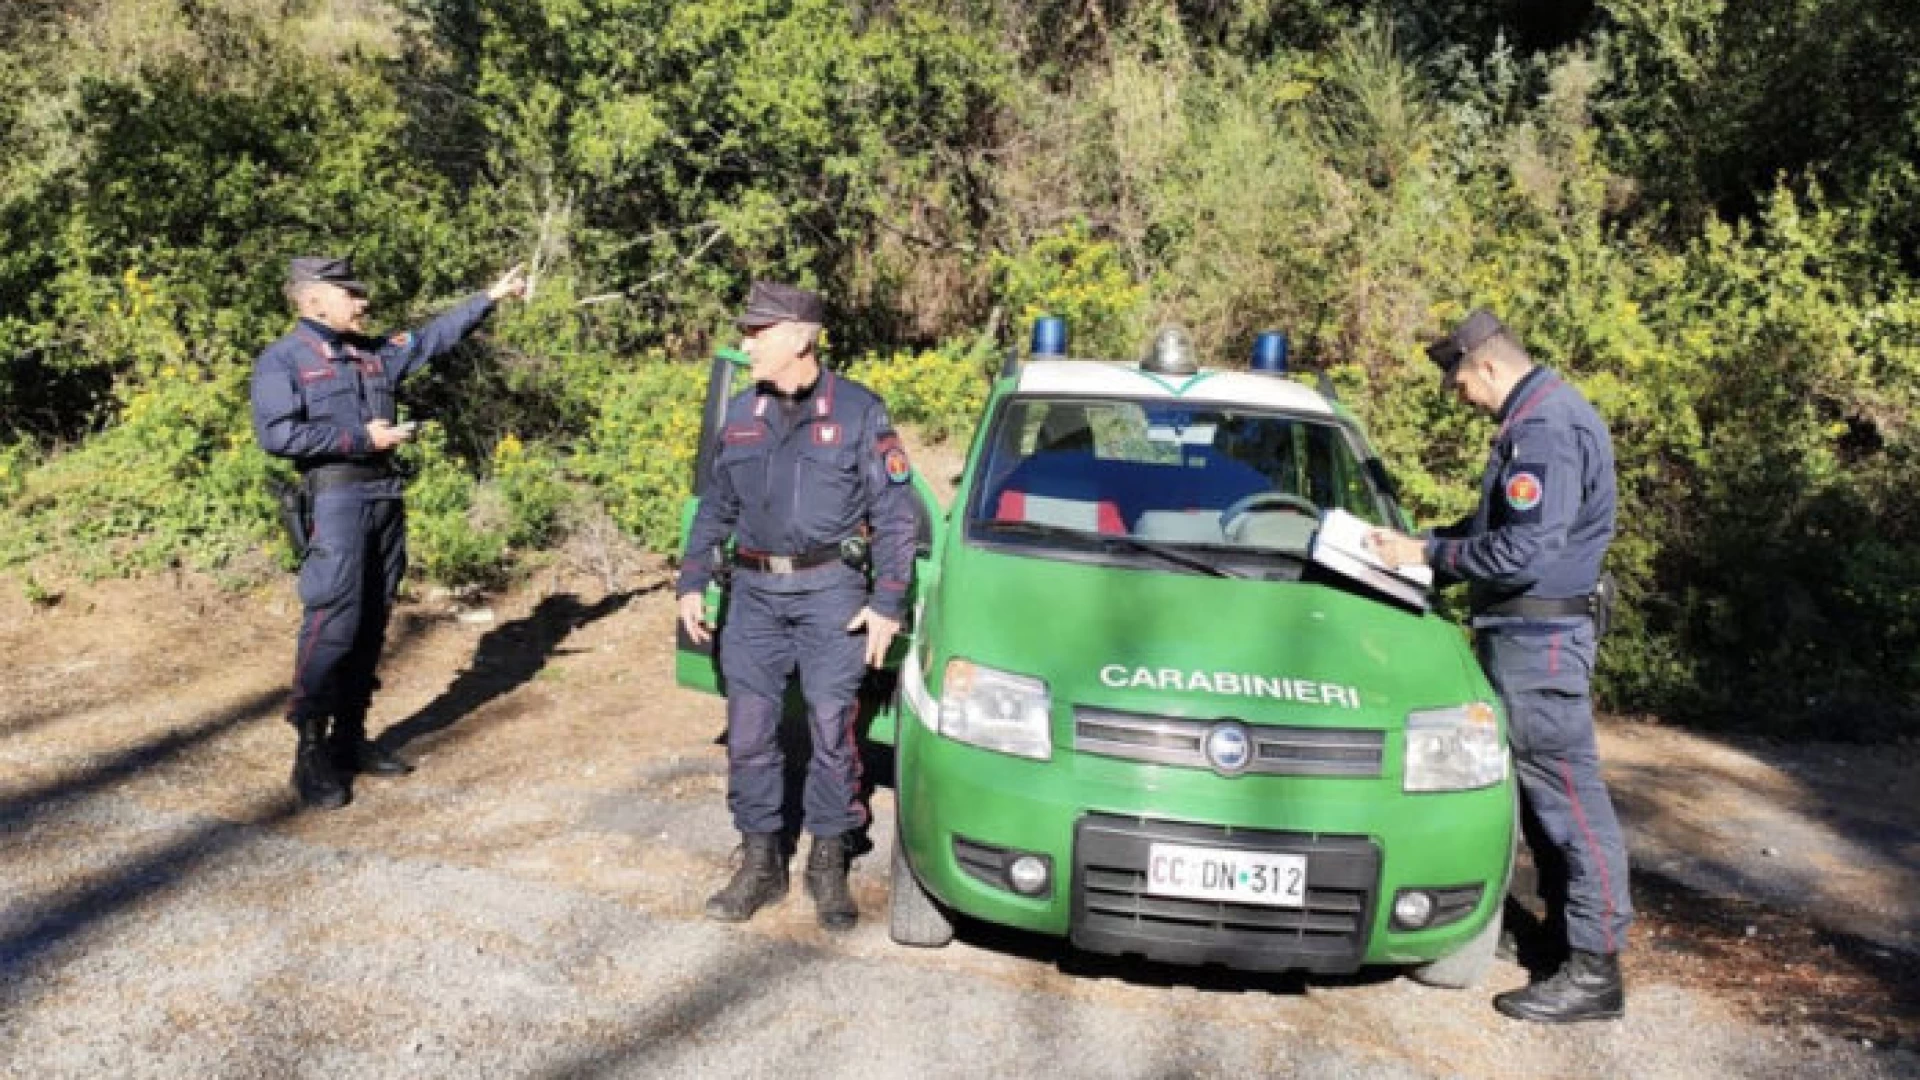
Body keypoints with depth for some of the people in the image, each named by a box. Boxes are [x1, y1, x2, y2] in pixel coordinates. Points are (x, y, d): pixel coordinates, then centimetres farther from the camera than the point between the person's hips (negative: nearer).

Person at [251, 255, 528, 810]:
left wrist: (490, 297, 24)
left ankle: (351, 738, 19)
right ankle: (311, 753, -4)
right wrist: (362, 439, -13)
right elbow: (276, 434, -16)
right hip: (336, 501, -7)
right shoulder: (282, 360, -4)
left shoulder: (375, 353, 16)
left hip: (385, 496, 7)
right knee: (333, 623, -11)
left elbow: (434, 336, 25)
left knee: (371, 623, 9)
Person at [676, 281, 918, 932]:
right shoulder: (742, 414, 10)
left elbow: (894, 513, -3)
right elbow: (714, 507, 18)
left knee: (832, 731, 0)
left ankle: (828, 865, 15)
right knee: (748, 733, 4)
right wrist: (692, 584, 11)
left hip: (830, 591, -4)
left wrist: (887, 604, -9)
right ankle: (761, 863, 18)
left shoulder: (858, 412, -3)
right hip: (754, 591, 4)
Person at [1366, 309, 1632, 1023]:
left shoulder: (1546, 429, -19)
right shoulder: (1539, 417, 15)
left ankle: (1595, 971, -1)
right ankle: (1565, 921, 30)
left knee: (1567, 791, -7)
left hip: (1538, 639, -11)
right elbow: (1500, 524, 22)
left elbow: (1523, 553, -25)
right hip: (1525, 632, 11)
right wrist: (1425, 543, 12)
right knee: (1541, 786, 18)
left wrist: (1429, 554, -15)